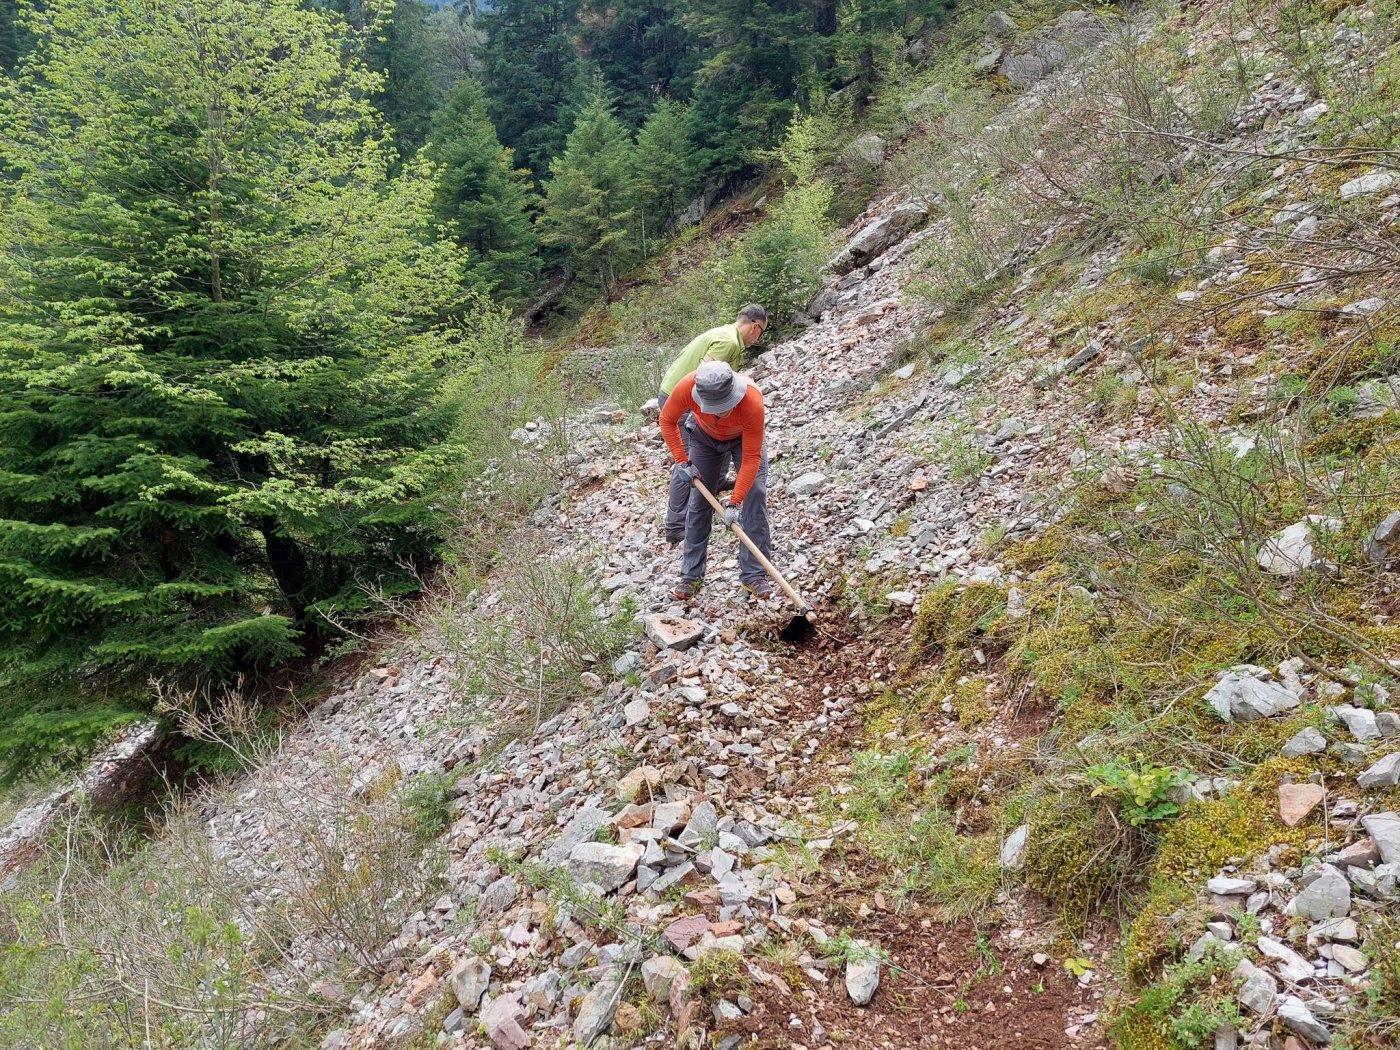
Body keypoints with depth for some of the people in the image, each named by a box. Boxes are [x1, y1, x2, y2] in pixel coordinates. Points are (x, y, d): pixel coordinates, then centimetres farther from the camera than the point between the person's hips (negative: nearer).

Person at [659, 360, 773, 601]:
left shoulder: (752, 402, -44)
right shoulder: (687, 387, -40)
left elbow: (751, 458, -36)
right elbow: (667, 420, -17)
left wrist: (734, 503, -38)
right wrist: (682, 462, -22)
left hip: (744, 437, -2)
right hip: (705, 437, 2)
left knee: (755, 495, -15)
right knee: (699, 500, 3)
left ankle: (754, 575, -6)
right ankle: (691, 576, 14)